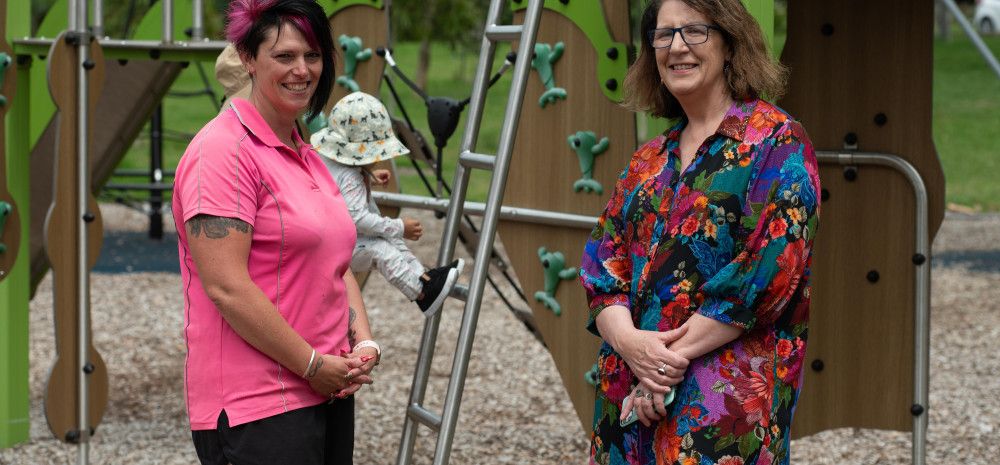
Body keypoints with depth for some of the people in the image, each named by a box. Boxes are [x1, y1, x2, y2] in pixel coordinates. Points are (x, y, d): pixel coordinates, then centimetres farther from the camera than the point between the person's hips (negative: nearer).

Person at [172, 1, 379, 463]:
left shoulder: (308, 158, 18)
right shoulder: (223, 151, -12)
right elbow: (227, 288, -18)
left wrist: (363, 343, 4)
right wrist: (313, 365, -14)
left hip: (328, 393, 9)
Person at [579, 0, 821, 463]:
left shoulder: (777, 143, -4)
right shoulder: (648, 162, 16)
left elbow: (770, 269, -14)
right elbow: (601, 264, 10)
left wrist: (672, 358, -15)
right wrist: (629, 341, -12)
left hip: (728, 395, -6)